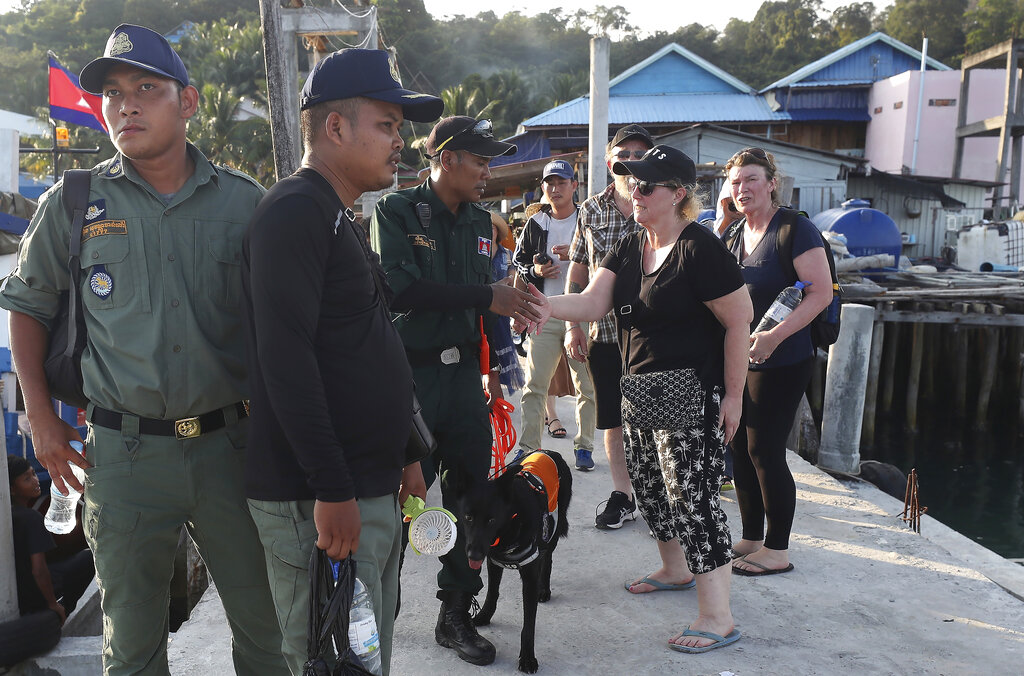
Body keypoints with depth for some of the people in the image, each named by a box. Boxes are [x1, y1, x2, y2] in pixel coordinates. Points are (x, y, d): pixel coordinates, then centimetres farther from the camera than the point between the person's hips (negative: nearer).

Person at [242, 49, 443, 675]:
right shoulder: (294, 210, -14)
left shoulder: (340, 218, 17)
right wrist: (331, 491, -24)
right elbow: (285, 357, -24)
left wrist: (402, 455, 21)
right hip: (319, 498, -10)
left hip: (370, 488, 10)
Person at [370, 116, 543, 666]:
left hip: (464, 373, 6)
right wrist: (485, 296, -21)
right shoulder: (396, 211, -7)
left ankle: (455, 615, 24)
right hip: (411, 375, -5)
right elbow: (399, 289, -21)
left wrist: (494, 367, 13)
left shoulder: (480, 220, 12)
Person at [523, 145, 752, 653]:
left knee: (691, 494, -7)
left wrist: (733, 393, -13)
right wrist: (547, 305, -22)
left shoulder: (699, 249, -15)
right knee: (647, 484, 18)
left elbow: (738, 321, -13)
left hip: (689, 392, -8)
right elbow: (592, 302, -3)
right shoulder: (628, 249, 9)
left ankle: (717, 616, 3)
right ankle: (676, 569, 41)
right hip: (638, 391, 8)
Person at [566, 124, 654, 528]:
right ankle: (621, 495, 25)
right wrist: (573, 326, 6)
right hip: (603, 332, 3)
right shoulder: (591, 210, 7)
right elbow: (578, 271, 11)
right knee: (613, 422, 9)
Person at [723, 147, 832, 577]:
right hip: (740, 360, 8)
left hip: (781, 362, -8)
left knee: (765, 452, -3)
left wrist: (774, 336, -26)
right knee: (740, 449, 11)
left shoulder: (795, 229, -11)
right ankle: (751, 539, 26)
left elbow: (821, 292, -19)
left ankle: (777, 552, 13)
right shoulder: (735, 235, 13)